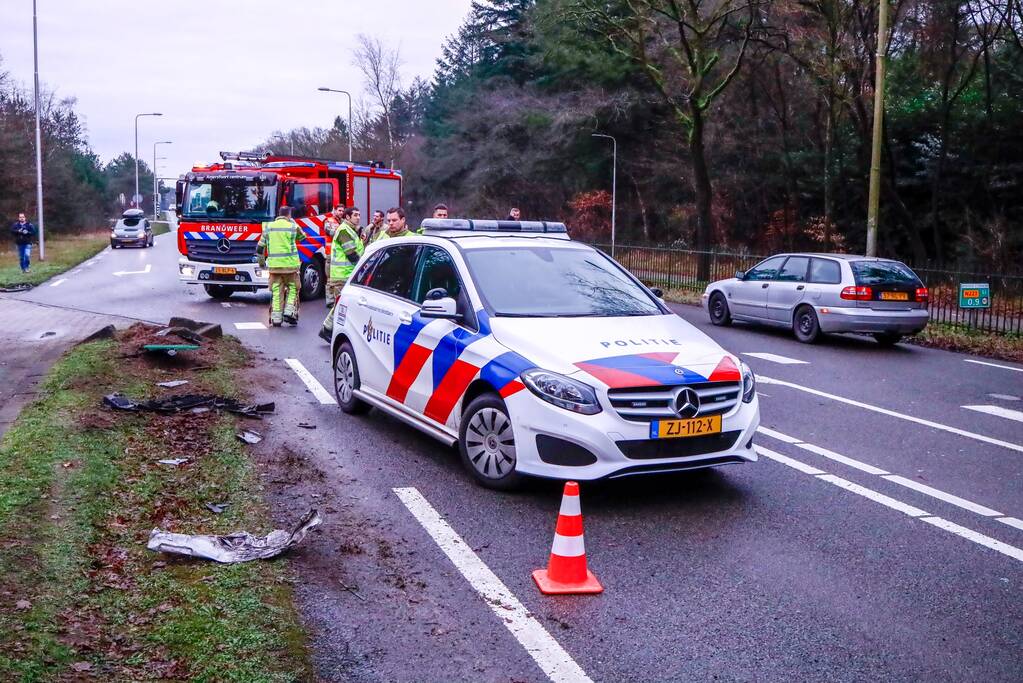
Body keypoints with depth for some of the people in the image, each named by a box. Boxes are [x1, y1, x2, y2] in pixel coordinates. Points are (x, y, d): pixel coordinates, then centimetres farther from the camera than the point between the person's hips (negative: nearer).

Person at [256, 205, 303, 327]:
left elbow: (260, 246, 9)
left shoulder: (268, 226, 6)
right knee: (293, 288, 10)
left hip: (274, 264, 3)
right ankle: (289, 312, -4)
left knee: (276, 291, 6)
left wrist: (261, 260, 23)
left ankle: (276, 318, 4)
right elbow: (301, 237, 18)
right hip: (290, 264, -3)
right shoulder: (293, 226, -2)